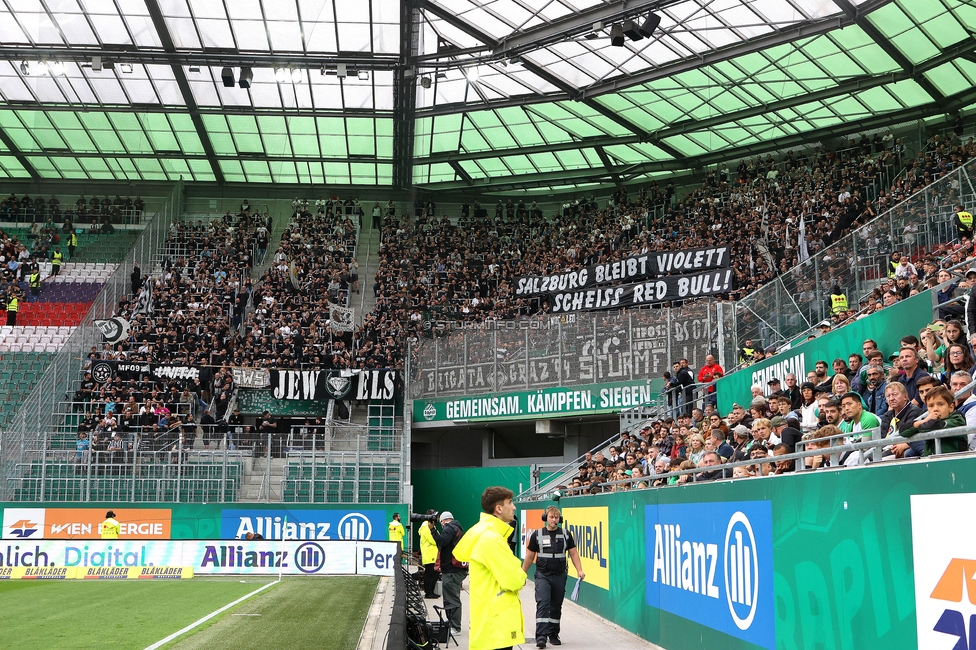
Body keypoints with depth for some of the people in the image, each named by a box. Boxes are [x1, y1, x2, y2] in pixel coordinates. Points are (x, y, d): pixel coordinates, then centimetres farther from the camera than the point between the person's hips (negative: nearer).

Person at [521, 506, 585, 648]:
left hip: (560, 576, 2)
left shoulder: (566, 534, 5)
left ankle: (553, 635, 23)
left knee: (556, 607, 10)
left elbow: (573, 553, 5)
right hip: (542, 576, -2)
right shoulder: (537, 535, 1)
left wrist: (579, 570, -8)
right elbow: (529, 556, 7)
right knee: (542, 605, -15)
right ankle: (541, 637, -19)